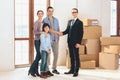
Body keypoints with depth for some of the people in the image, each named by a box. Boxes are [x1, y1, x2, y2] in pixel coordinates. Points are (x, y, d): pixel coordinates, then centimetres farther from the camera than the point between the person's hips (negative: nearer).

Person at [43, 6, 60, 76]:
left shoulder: (56, 20, 14)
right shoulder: (45, 20, -1)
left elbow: (58, 29, 13)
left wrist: (58, 36, 0)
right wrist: (56, 32, -12)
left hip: (55, 40, 5)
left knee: (56, 54, 7)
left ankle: (54, 69, 20)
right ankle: (47, 70, 5)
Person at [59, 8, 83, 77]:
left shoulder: (79, 22, -5)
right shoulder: (70, 21, 15)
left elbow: (81, 33, -9)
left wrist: (78, 43, -15)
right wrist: (62, 33, -5)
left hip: (75, 42, -6)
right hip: (70, 42, 6)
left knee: (76, 57, 1)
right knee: (71, 56, 12)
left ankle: (76, 71, 8)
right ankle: (72, 70, 21)